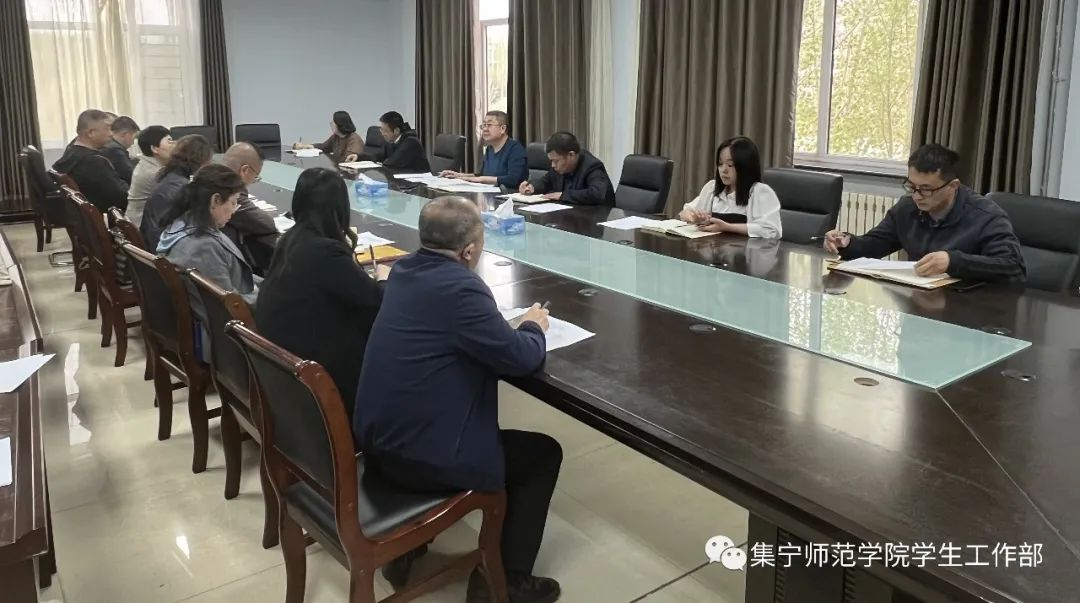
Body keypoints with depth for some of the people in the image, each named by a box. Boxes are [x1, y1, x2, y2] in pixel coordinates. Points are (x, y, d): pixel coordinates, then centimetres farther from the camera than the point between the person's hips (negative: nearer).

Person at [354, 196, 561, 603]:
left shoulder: (404, 271, 5)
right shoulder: (461, 288, -23)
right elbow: (522, 358, -17)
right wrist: (534, 326, 4)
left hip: (377, 438, 9)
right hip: (419, 455, -9)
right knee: (544, 453, 10)